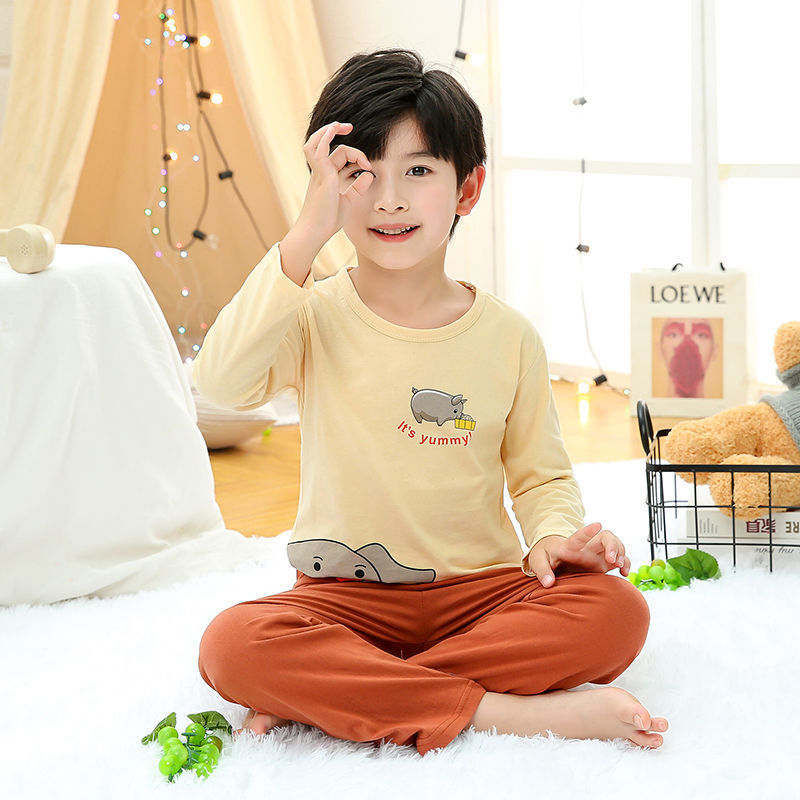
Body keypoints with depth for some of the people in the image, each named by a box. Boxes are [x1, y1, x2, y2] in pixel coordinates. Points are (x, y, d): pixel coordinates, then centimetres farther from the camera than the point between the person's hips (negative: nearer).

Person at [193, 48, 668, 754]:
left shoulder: (508, 337, 2)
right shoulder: (316, 318, -4)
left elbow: (541, 473, 12)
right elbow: (223, 381, -25)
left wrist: (554, 535, -12)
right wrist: (308, 234, -29)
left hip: (481, 591, 2)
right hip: (344, 598, -2)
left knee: (615, 613, -26)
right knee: (233, 644, -31)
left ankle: (321, 701, -24)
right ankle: (510, 710, -30)